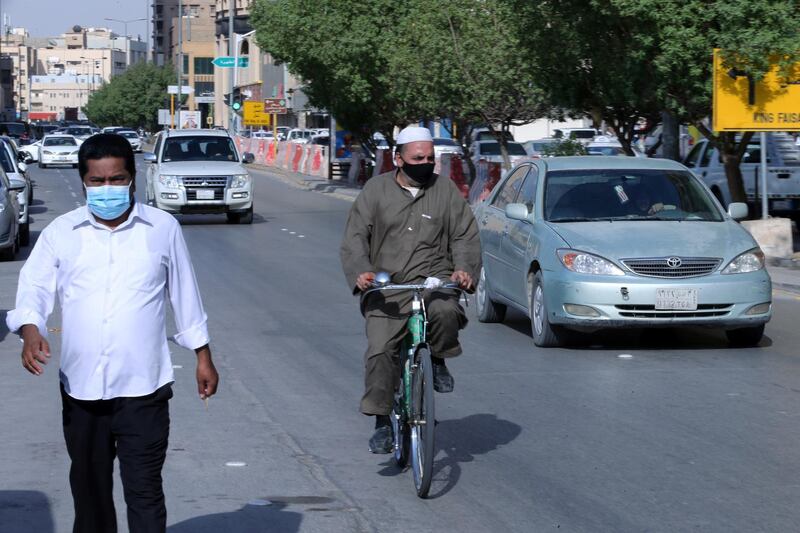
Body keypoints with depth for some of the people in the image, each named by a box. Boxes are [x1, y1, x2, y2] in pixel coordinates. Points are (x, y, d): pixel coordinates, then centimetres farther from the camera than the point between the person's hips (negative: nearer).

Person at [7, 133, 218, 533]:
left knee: (144, 491, -6)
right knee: (89, 489, 14)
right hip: (80, 388, 2)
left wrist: (203, 357, 13)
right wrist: (30, 330, -22)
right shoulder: (61, 233, 6)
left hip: (142, 388, -2)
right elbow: (33, 287, -1)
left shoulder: (163, 229, 5)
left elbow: (185, 295, 12)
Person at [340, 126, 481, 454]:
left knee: (446, 311, -34)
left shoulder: (445, 190, 9)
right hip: (387, 286, 0)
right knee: (379, 352, -13)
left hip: (433, 279, 0)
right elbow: (355, 236, 3)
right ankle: (382, 423, -1)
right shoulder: (376, 190, 8)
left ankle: (438, 360, -2)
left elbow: (465, 236, 8)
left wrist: (464, 269, -11)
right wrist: (361, 271, -15)